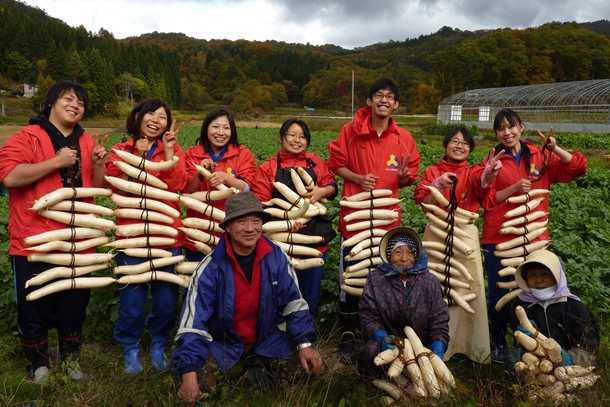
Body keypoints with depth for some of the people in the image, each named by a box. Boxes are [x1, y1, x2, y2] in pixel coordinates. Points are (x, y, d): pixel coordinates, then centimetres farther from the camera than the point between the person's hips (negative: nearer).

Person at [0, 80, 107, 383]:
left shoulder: (87, 142, 10)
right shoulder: (27, 137, -6)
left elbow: (98, 188, 11)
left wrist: (97, 163, -7)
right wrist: (56, 162, -20)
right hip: (34, 242, -4)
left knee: (74, 304, 15)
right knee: (34, 307, 8)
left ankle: (70, 358, 34)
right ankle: (38, 364, 27)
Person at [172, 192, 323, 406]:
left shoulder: (276, 257, -13)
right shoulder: (211, 267, -22)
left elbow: (294, 302, -5)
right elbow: (192, 322, -23)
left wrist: (305, 344, -16)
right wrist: (189, 372, -31)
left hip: (265, 340, 3)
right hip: (221, 343, -2)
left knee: (311, 363, -15)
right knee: (200, 381, -27)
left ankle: (259, 366, 10)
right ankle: (224, 369, 8)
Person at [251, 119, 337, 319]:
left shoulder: (316, 163, 9)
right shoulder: (269, 167, 0)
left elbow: (332, 186, 11)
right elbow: (260, 202, -6)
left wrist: (322, 191, -12)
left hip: (314, 237, 3)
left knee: (310, 290, 14)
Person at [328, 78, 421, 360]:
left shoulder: (404, 138, 4)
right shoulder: (351, 131, -1)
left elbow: (407, 180, 10)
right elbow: (336, 164, 5)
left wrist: (404, 176, -13)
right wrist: (358, 178, -12)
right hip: (354, 215, -1)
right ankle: (347, 334, 19)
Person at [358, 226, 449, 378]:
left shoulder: (429, 281, -3)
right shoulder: (376, 279, -5)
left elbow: (439, 321, -3)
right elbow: (368, 315, -7)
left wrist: (437, 351, -20)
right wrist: (382, 337, -28)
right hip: (387, 342, -1)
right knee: (370, 351, -33)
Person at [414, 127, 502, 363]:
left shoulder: (473, 172, 6)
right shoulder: (432, 172, 6)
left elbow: (482, 183, -20)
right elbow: (424, 204, -6)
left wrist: (489, 174, -43)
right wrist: (439, 186, -22)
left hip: (466, 234, 1)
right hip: (436, 233, 0)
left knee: (468, 289, 1)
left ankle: (465, 344, 15)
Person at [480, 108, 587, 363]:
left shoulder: (541, 156, 8)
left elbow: (577, 168, 2)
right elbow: (487, 200, -3)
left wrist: (555, 149, -11)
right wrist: (513, 188, -17)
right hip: (499, 237, -1)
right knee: (499, 293, 5)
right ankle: (498, 343, 23)